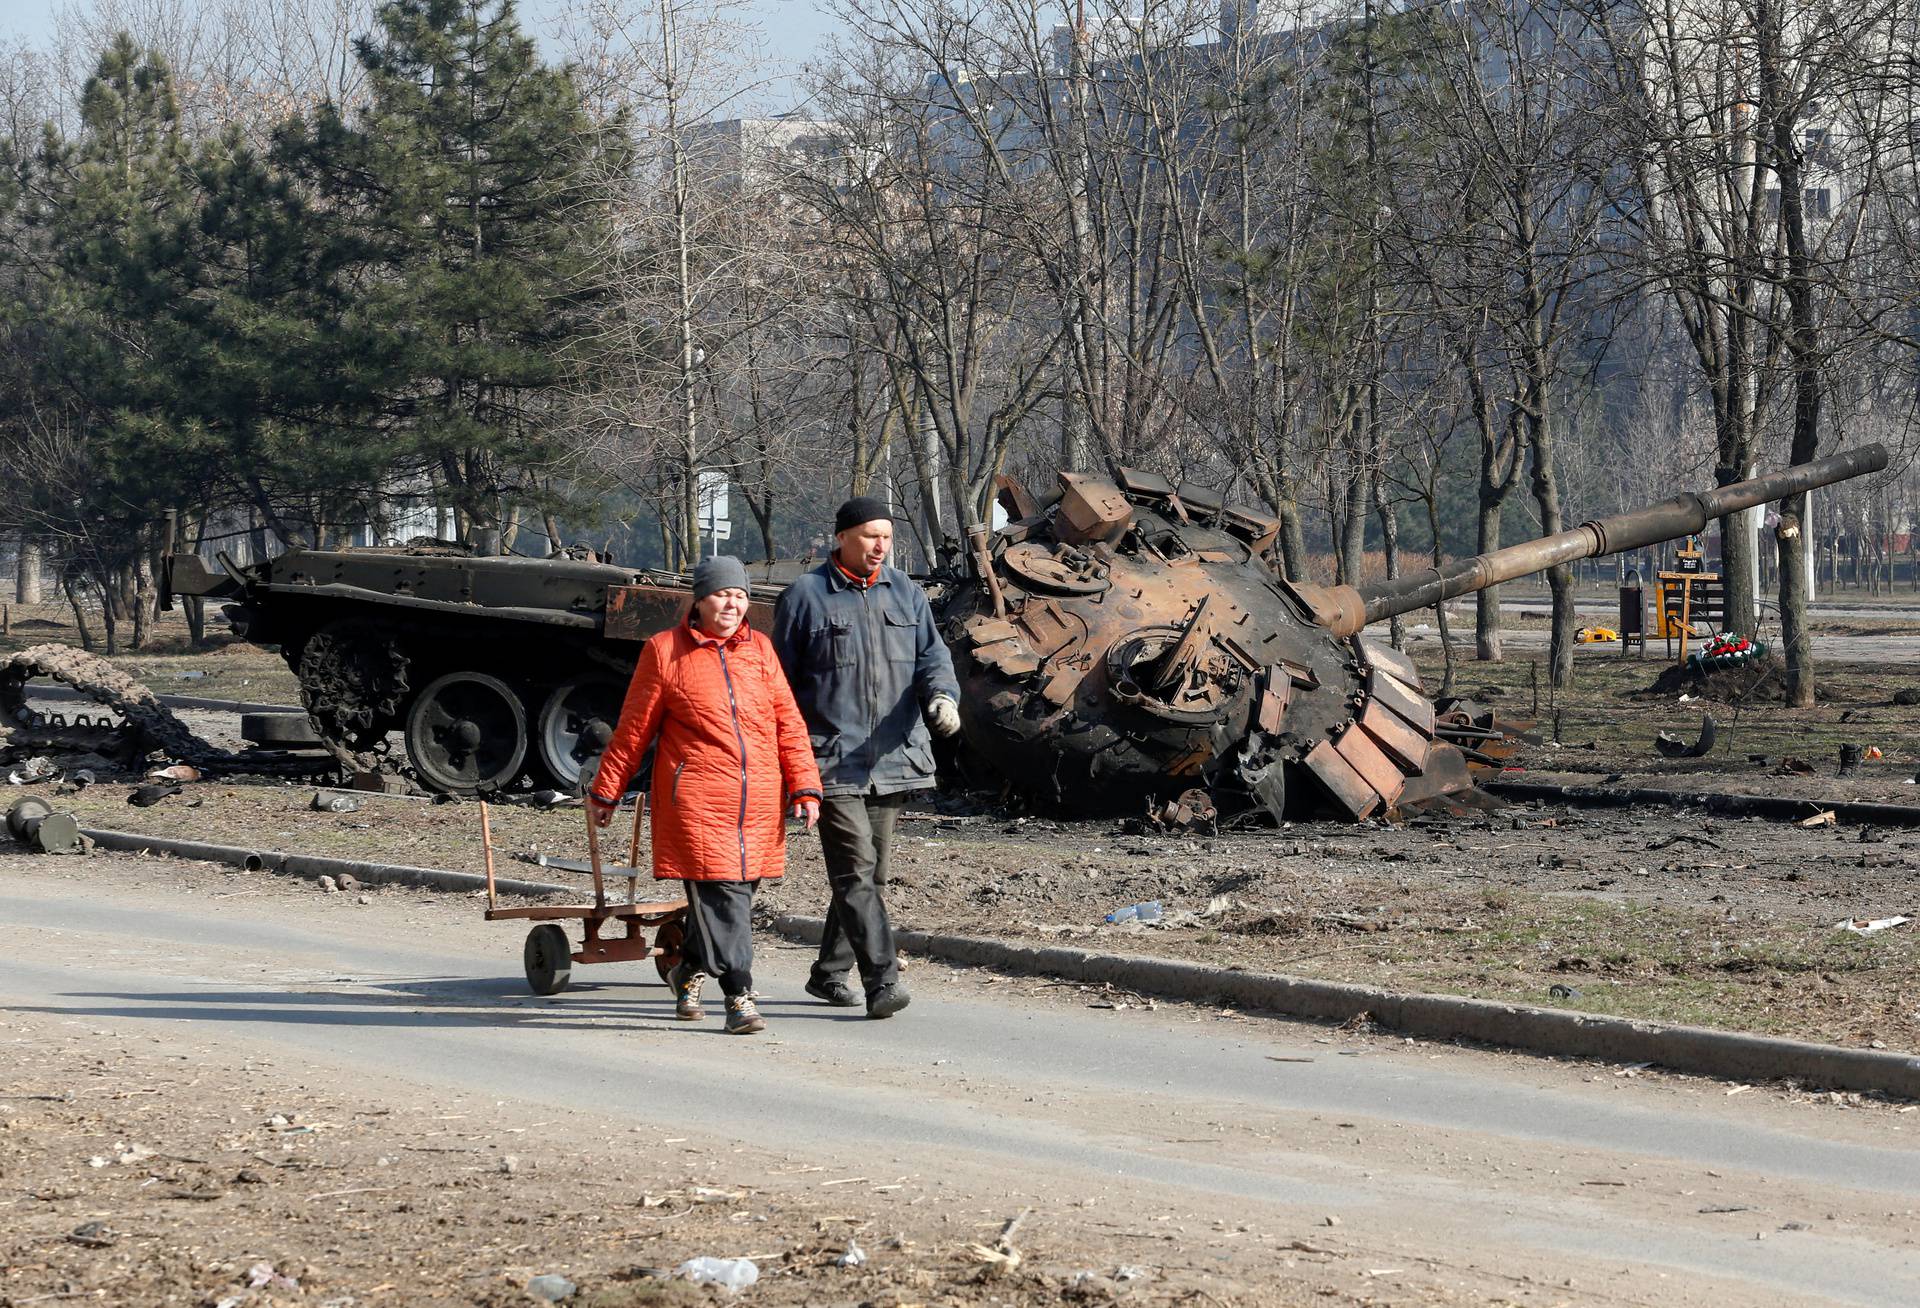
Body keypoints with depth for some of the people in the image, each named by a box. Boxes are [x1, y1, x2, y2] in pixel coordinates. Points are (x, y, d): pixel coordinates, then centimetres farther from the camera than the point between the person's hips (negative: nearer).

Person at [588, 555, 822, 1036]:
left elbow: (788, 721, 12)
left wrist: (805, 786, 4)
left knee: (735, 891, 11)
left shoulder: (760, 649, 13)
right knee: (721, 892, -13)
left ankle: (690, 972, 34)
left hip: (759, 804, 5)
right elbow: (634, 729, 6)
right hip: (697, 800, -5)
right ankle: (739, 997, -13)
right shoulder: (665, 651, 1)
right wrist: (605, 792, 9)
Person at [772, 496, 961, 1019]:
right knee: (855, 870, -14)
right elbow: (780, 680, 2)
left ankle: (830, 972, 27)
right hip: (832, 758, -6)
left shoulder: (904, 592, 11)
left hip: (893, 757, 6)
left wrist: (942, 696, -14)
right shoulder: (806, 596, -3)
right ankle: (882, 980, -20)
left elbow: (932, 653, 10)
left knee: (870, 871, 13)